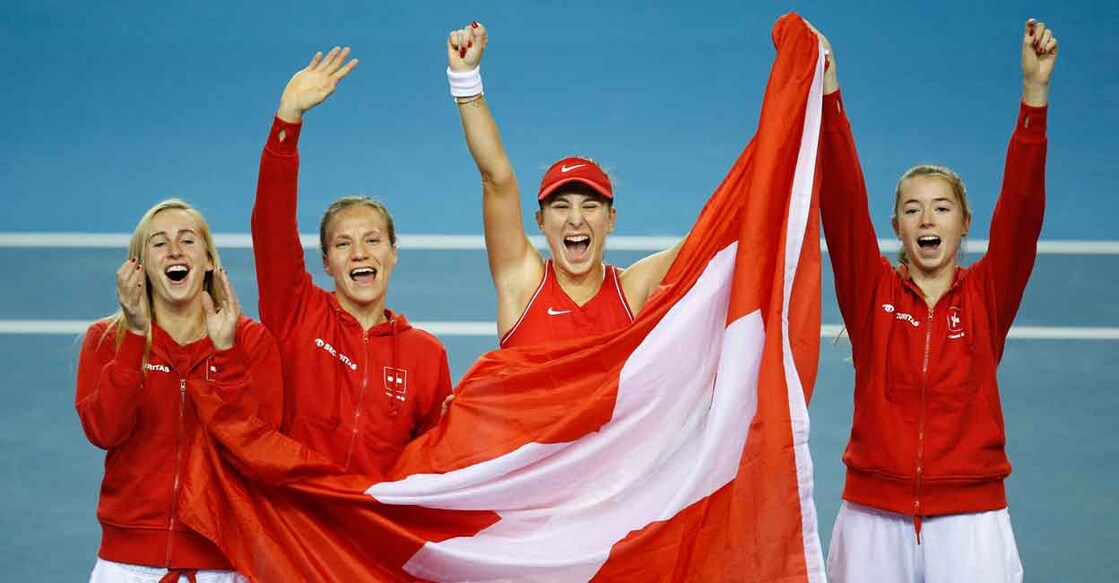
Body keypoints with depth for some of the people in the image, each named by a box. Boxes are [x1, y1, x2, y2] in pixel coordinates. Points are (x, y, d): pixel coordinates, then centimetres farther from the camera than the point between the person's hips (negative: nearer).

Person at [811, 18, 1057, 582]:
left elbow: (1022, 202, -6)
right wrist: (827, 86, -14)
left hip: (969, 518, 0)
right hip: (874, 517, 0)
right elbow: (843, 197, -5)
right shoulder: (872, 292, 4)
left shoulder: (986, 295, 4)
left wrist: (1035, 89, -15)